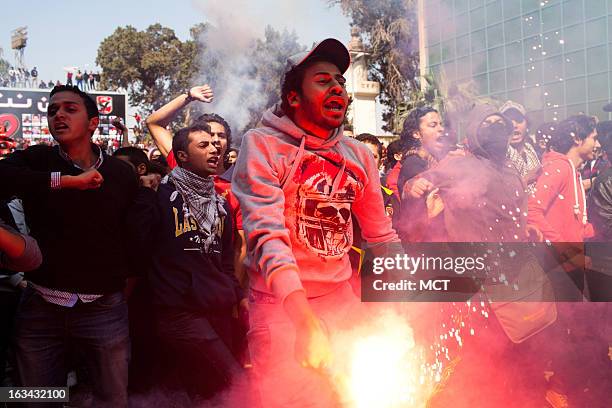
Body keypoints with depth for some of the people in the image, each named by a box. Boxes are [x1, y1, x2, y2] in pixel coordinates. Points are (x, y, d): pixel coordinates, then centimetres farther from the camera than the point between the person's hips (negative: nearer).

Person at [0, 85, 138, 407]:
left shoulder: (121, 173, 2)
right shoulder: (35, 160, 0)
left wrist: (127, 284, 3)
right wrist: (65, 180, -23)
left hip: (104, 308, 0)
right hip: (41, 307, 1)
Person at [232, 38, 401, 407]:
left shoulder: (359, 155, 6)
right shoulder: (262, 146, -11)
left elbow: (383, 237, 11)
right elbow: (267, 235, -23)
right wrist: (307, 322, -34)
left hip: (342, 300, 5)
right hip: (280, 305, -5)